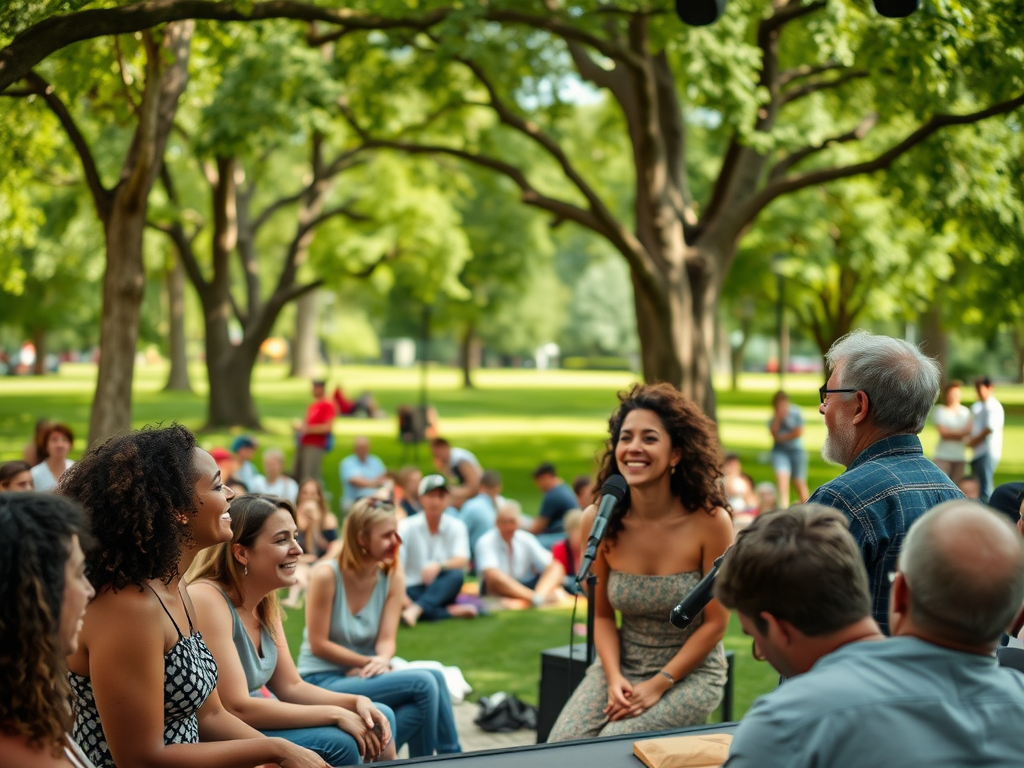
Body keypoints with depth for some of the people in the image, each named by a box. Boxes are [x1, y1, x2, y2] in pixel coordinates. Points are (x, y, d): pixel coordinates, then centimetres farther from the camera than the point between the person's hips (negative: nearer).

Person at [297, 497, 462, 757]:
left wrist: (383, 661, -27)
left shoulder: (393, 577, 2)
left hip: (363, 677, 5)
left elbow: (386, 640, -4)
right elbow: (318, 644, -13)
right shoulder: (327, 574, -13)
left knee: (420, 704, -30)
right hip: (324, 682, -5)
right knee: (425, 683, -26)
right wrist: (371, 663, -15)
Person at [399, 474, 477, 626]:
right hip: (413, 591, -2)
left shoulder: (456, 527, 3)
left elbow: (462, 561, -13)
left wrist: (439, 565, -36)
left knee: (457, 574, -32)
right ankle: (452, 612, -35)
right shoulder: (406, 527, -2)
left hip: (440, 591, 2)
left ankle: (415, 610, -46)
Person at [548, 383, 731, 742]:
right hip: (623, 664, 3)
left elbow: (715, 622, -8)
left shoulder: (710, 522, -16)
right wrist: (613, 678, -12)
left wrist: (658, 685, -13)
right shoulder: (599, 520, -7)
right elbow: (603, 615, 4)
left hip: (691, 671, -3)